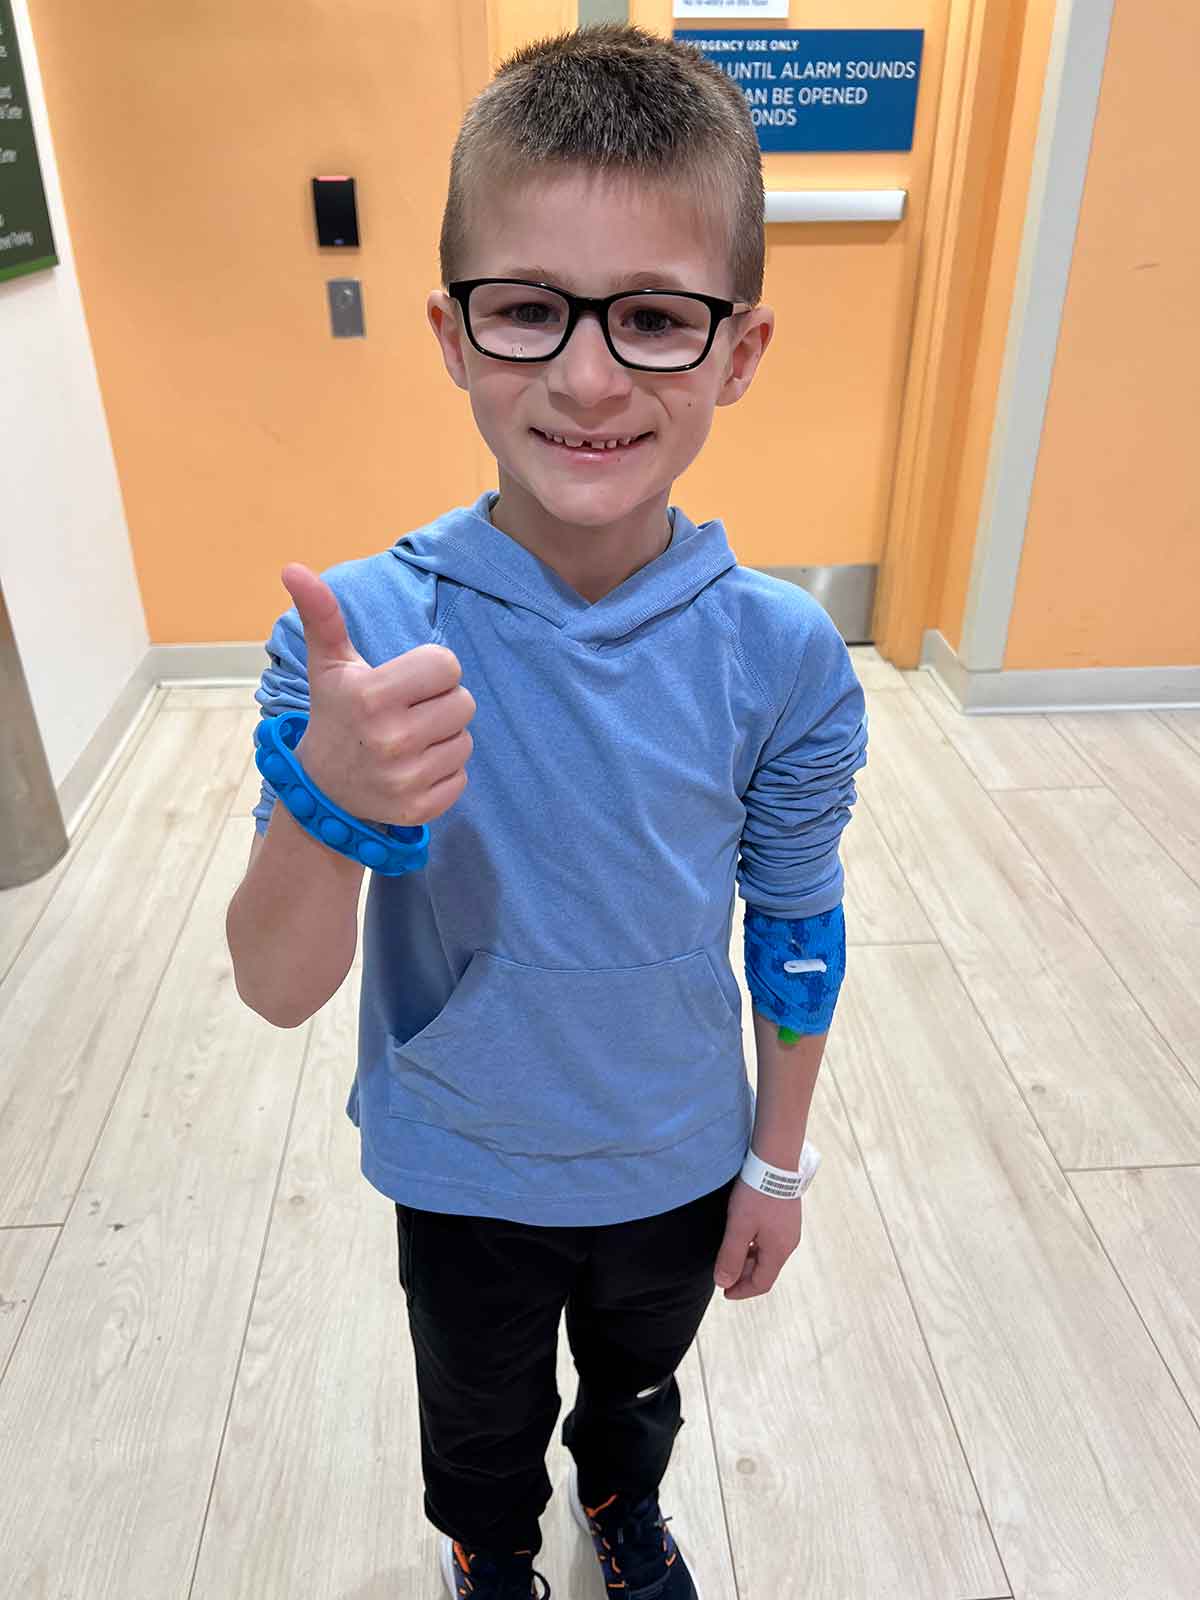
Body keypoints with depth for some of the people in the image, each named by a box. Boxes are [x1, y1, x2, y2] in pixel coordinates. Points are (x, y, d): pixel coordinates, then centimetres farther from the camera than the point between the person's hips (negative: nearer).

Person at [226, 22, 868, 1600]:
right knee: (480, 1425, 29)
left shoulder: (783, 654, -21)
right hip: (462, 1176, -1)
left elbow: (795, 926, -7)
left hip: (679, 1168, 1)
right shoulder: (361, 632, -26)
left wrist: (775, 1164, 3)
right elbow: (278, 991, -24)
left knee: (638, 1385, 32)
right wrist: (334, 806, -45)